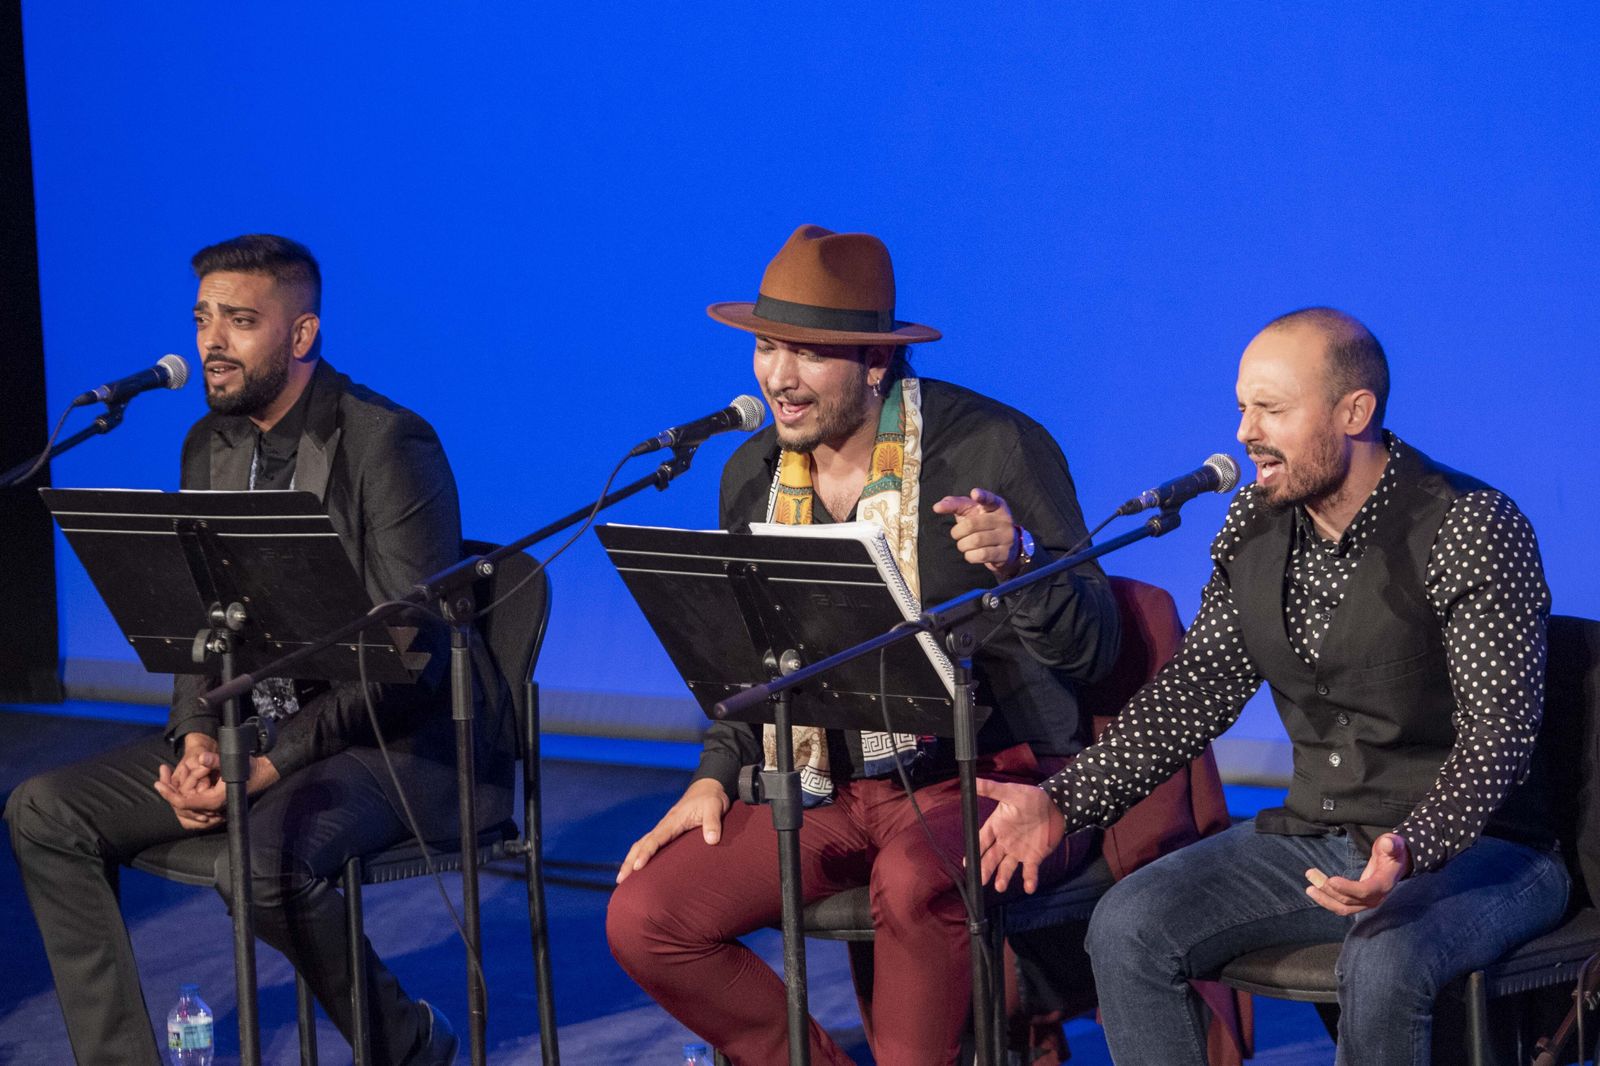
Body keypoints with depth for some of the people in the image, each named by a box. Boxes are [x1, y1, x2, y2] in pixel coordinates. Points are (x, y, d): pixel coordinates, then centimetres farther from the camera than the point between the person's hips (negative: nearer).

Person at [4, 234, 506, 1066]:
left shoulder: (390, 445, -15)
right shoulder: (209, 447, 10)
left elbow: (409, 655, -19)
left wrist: (273, 762, -24)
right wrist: (197, 739, -9)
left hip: (394, 742, -8)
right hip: (250, 728, 8)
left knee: (264, 860, -35)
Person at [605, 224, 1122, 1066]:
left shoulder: (996, 449, -11)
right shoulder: (752, 476, 7)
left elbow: (1092, 649, -13)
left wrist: (1018, 558, -32)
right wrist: (716, 774, 4)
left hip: (986, 775, -6)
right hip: (823, 786, 6)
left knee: (914, 882, -39)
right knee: (642, 920, -11)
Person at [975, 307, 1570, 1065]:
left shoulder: (1473, 530, -16)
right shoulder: (1257, 522, 3)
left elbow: (1497, 737, -21)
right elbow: (1198, 687, 7)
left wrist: (1408, 854, -38)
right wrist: (1064, 801, -5)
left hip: (1468, 850, -6)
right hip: (1313, 835, 6)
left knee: (1382, 961, -37)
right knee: (1127, 930, -15)